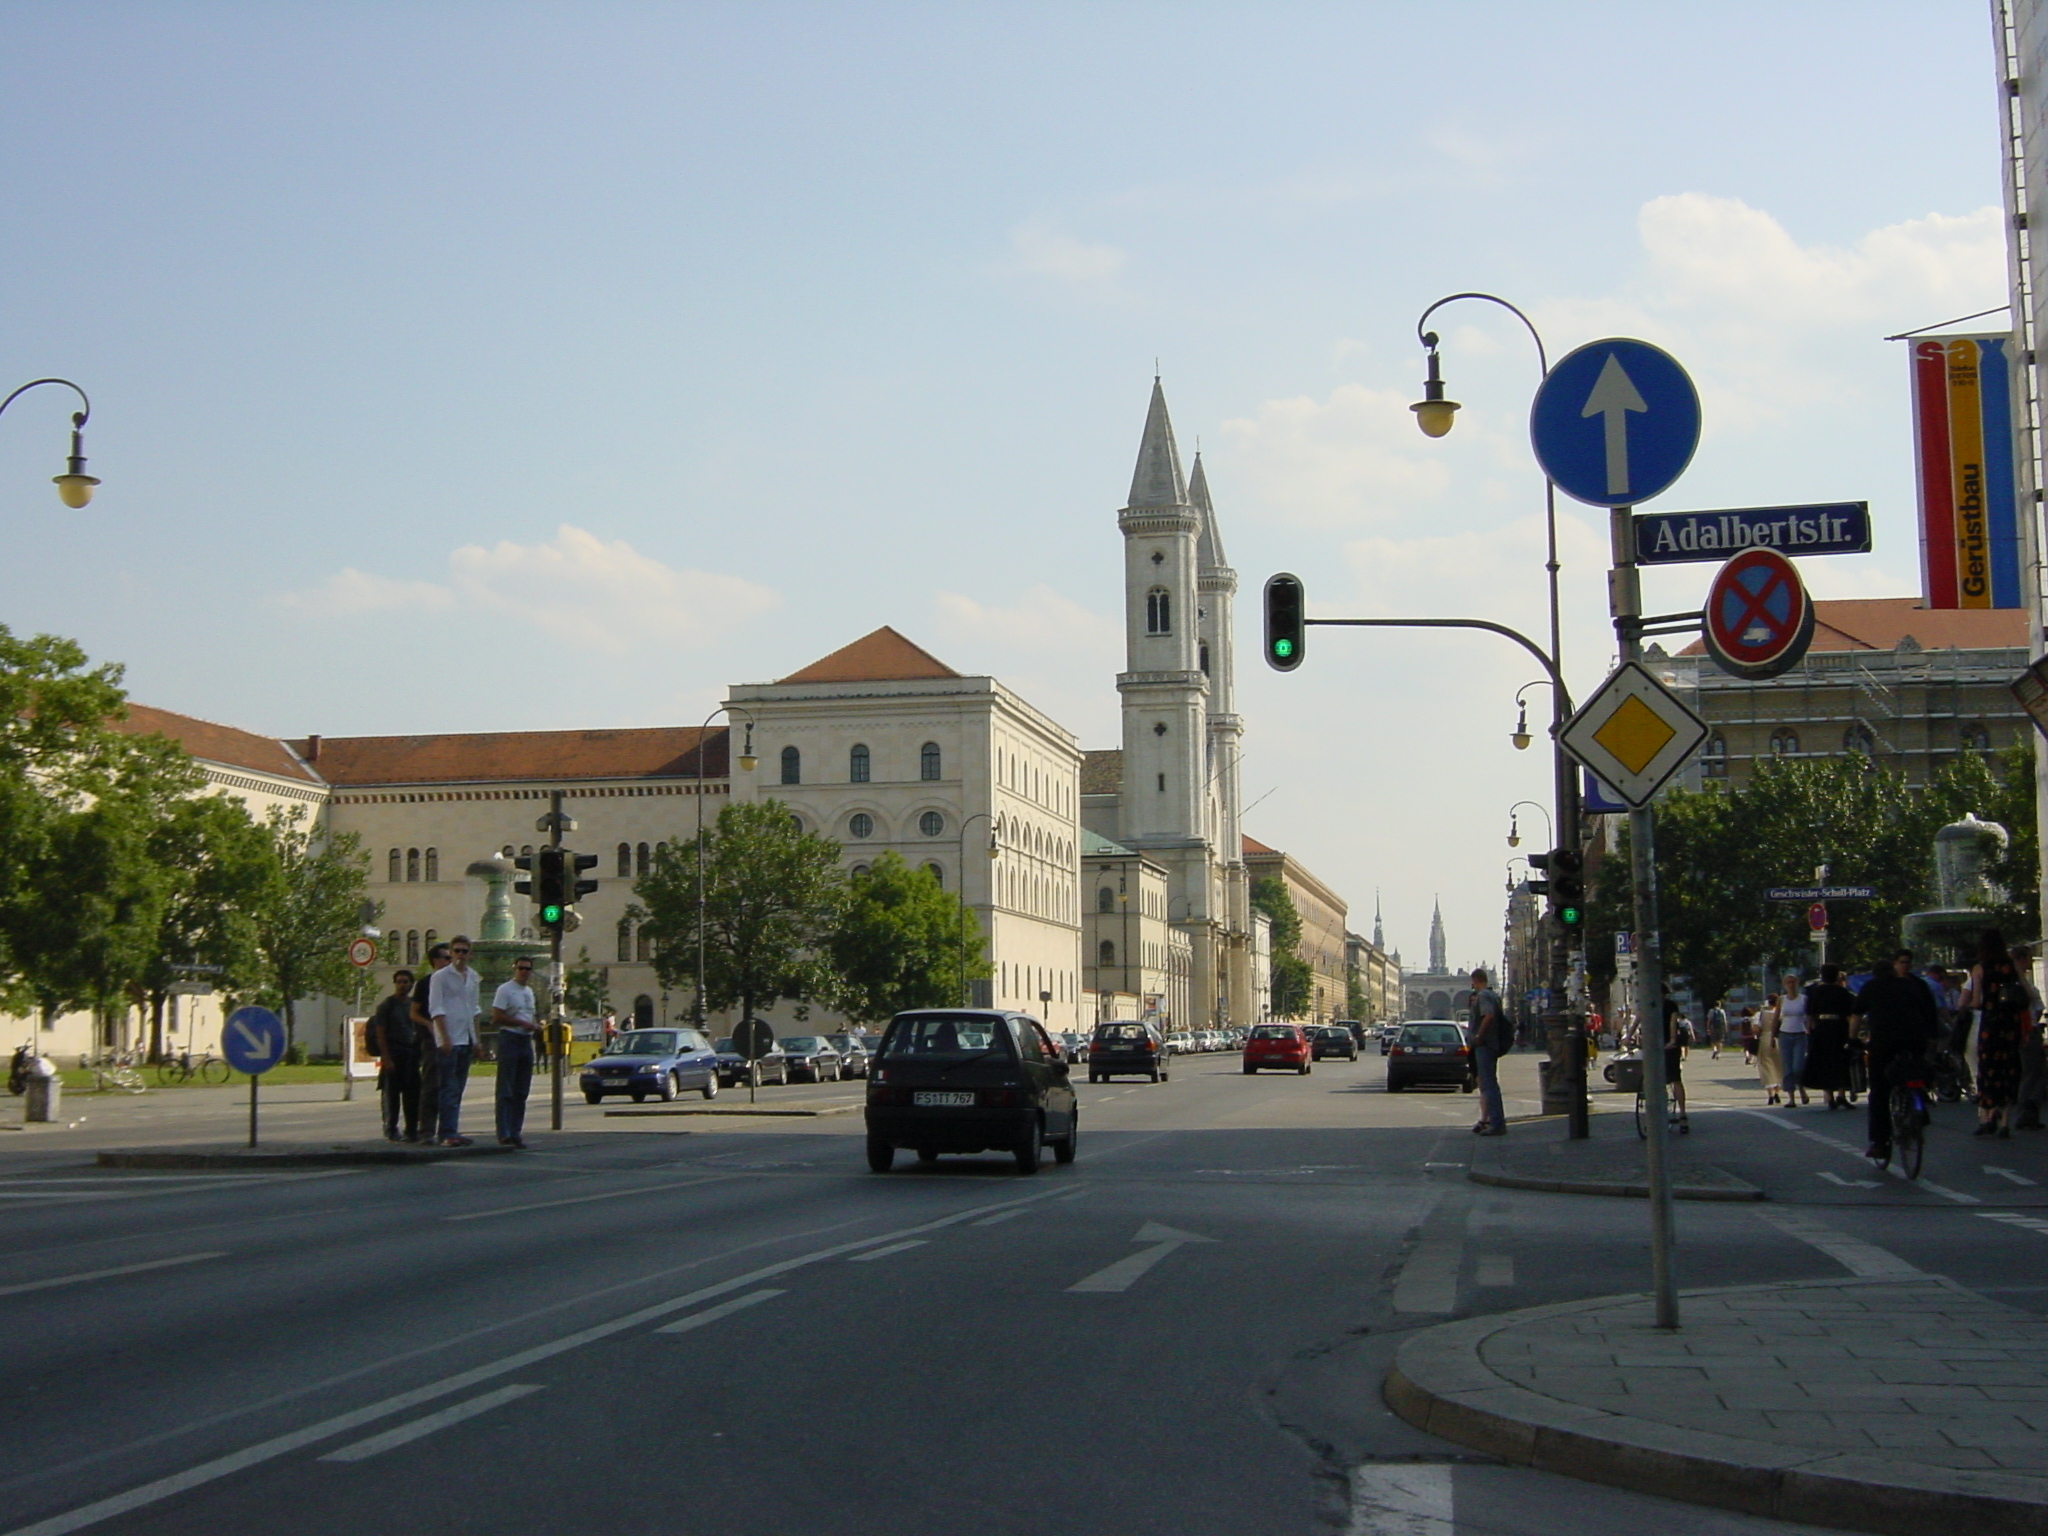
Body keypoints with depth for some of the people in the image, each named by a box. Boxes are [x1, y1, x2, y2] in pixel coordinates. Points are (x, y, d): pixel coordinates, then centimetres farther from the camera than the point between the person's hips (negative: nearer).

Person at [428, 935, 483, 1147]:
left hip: (466, 1039, 6)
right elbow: (436, 1009, -8)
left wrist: (476, 1039, 16)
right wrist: (445, 1038, -15)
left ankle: (452, 1131, 11)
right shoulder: (440, 977, -4)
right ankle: (447, 1134, -11)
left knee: (458, 1088, 8)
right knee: (449, 1089, -9)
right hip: (449, 1040, -6)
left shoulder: (472, 977, 15)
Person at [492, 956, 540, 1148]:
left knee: (521, 1092, 8)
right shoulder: (505, 989, -6)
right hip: (509, 1040, -8)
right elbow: (497, 1017, -13)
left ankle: (516, 1133, 12)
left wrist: (535, 1027, 5)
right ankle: (504, 1134, -9)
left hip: (526, 1041, 8)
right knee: (506, 1091, -8)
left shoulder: (529, 991, 19)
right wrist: (522, 1023, -15)